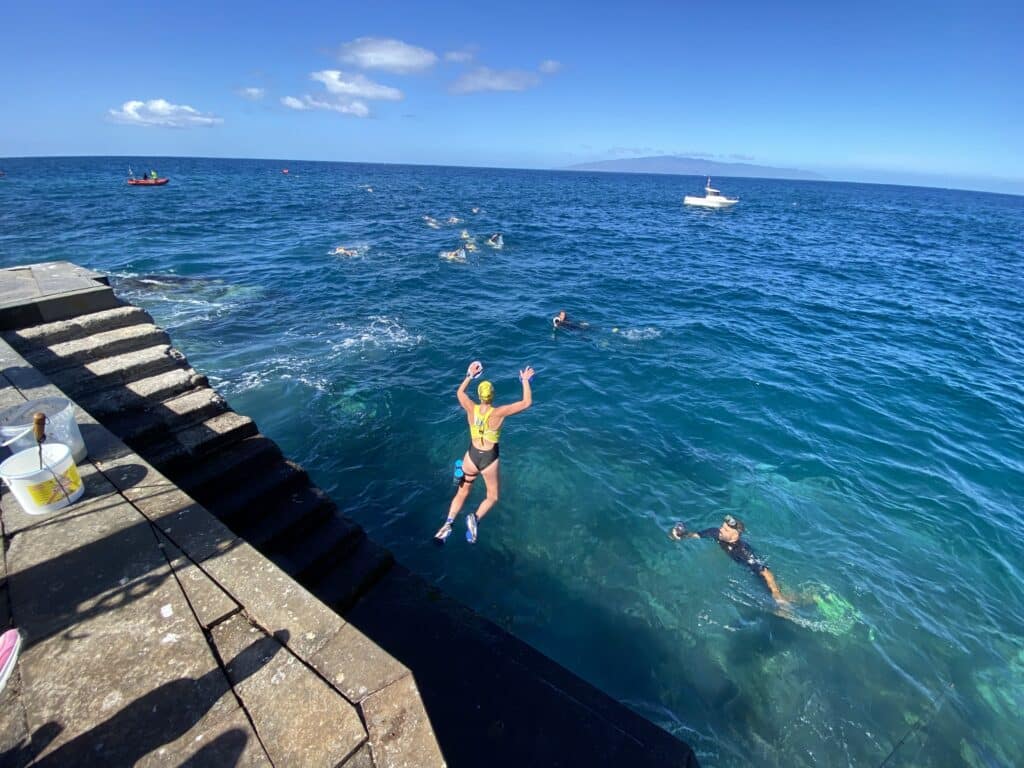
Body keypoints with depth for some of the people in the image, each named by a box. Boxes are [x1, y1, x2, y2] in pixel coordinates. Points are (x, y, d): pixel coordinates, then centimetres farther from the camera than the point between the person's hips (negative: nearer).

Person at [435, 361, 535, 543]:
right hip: (490, 459, -3)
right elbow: (527, 402, -16)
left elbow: (460, 392, 9)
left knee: (462, 493, 23)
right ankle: (475, 517, -7)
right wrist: (525, 381, -6)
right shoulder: (499, 412, -23)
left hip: (472, 456, 3)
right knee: (492, 497, 18)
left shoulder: (471, 409, -13)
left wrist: (470, 375, 16)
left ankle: (449, 523, 8)